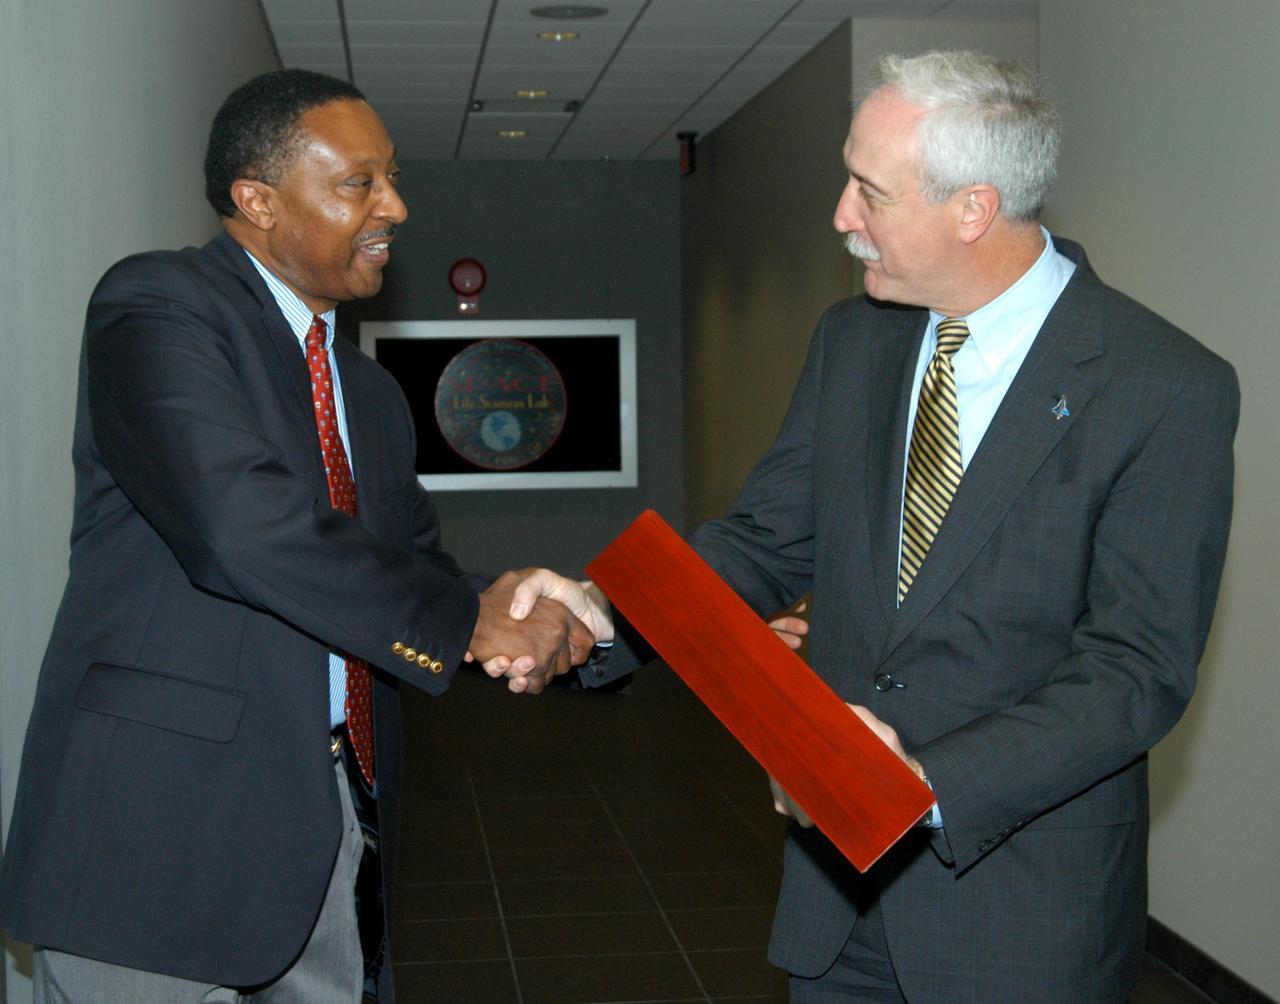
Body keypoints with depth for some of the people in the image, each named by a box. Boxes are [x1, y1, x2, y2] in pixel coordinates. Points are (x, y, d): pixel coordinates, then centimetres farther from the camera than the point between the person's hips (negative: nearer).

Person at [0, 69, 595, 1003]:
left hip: (333, 818, 7)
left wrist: (491, 610, -7)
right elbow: (241, 523, -25)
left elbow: (414, 556, 17)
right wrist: (467, 620, -18)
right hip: (166, 825, -7)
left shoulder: (369, 391, 17)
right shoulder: (155, 303, -10)